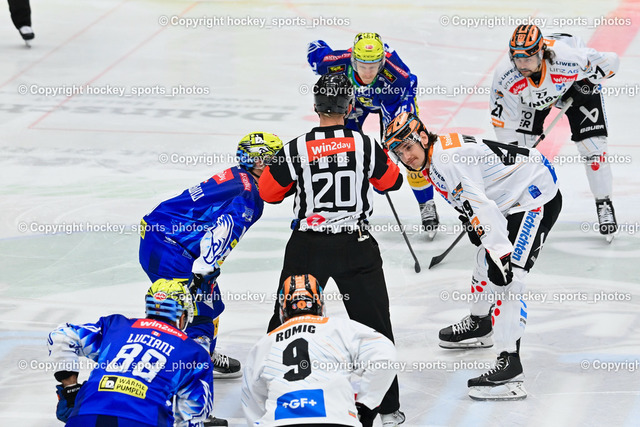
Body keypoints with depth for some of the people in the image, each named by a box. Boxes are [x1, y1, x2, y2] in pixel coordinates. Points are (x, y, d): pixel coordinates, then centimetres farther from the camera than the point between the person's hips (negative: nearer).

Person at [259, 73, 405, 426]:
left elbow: (268, 191, 2)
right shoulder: (365, 146, -7)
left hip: (307, 249, 0)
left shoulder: (296, 150, -8)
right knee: (373, 323, 8)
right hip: (356, 248, 0)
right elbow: (391, 181, 9)